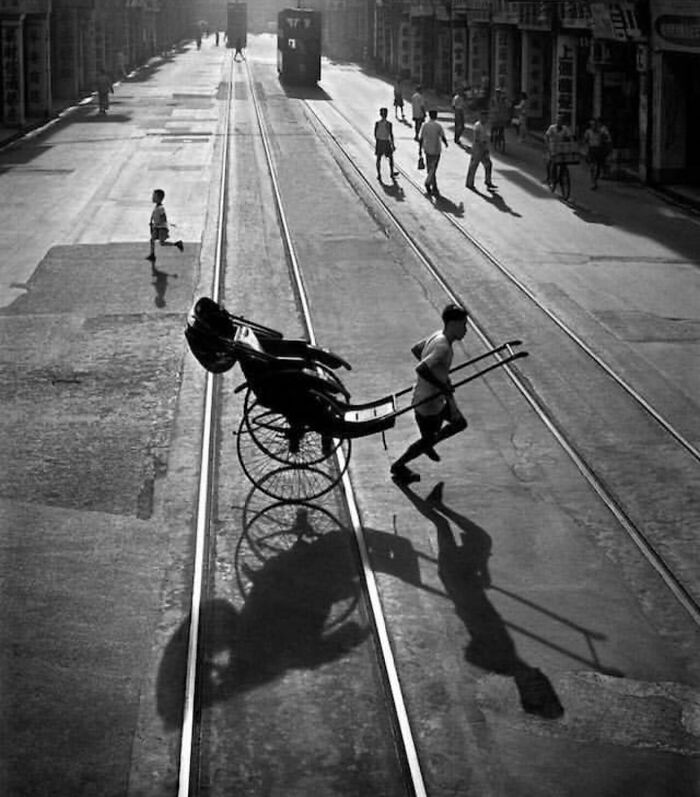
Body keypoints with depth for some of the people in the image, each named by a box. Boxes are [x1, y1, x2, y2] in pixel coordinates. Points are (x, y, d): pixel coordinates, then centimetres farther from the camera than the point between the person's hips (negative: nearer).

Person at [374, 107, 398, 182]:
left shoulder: (377, 123, -9)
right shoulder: (389, 124, -16)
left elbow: (375, 133, -1)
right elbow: (391, 134, -12)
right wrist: (393, 144, -2)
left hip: (379, 142, 2)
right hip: (386, 142, -2)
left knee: (378, 159, 12)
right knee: (391, 157, 19)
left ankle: (379, 175, 13)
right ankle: (391, 173, 29)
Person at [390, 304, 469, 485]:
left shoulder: (437, 336, 0)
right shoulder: (443, 347, -30)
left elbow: (415, 349, 15)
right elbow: (420, 369, -40)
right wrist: (443, 387, -29)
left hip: (437, 398, 9)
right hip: (428, 403, -9)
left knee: (460, 423, 19)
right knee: (428, 440, 11)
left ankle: (428, 445, 38)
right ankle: (398, 467, 31)